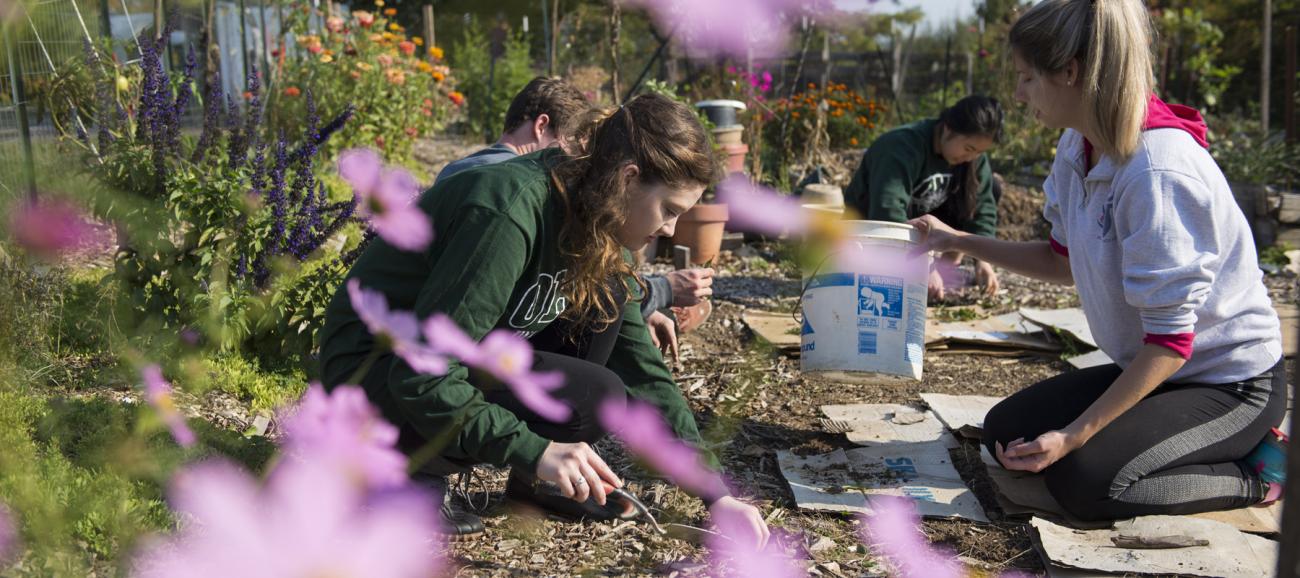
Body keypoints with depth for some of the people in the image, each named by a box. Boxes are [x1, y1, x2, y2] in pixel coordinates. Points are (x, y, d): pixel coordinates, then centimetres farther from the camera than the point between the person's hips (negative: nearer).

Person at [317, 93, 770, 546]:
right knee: (593, 397, -22)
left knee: (605, 296, -5)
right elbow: (422, 376, -29)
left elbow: (641, 370, 3)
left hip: (451, 352, 8)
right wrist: (535, 451, -30)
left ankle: (538, 483, 2)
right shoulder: (510, 213, -29)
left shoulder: (594, 229, -2)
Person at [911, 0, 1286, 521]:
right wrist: (959, 242, 10)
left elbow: (1170, 342, -27)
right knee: (1004, 432, 2)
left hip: (1230, 382, -8)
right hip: (1150, 366, 8)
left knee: (1082, 481, -24)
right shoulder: (1078, 148, -3)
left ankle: (1253, 475, -1)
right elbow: (1066, 261, 14)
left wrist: (1076, 434, -26)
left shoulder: (1158, 172, -30)